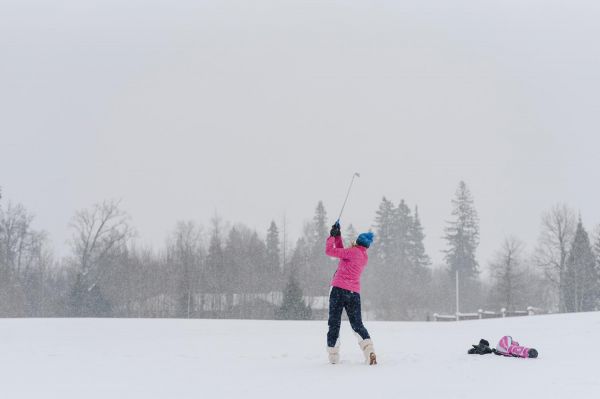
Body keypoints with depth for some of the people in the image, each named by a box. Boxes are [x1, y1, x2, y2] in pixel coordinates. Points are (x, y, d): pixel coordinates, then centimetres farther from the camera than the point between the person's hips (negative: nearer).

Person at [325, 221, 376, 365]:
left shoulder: (353, 252, -6)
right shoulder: (365, 257, 15)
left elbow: (329, 251, -7)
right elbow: (342, 252, 24)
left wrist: (332, 236, 8)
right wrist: (337, 236, 21)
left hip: (339, 289, -6)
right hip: (355, 293, 6)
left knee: (334, 324, 1)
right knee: (357, 325, 11)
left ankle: (333, 357, -1)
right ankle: (370, 352, -8)